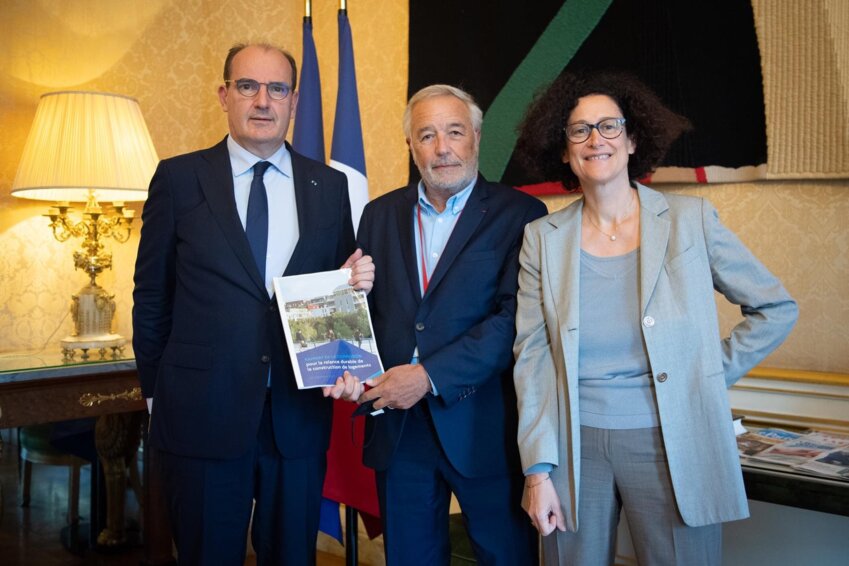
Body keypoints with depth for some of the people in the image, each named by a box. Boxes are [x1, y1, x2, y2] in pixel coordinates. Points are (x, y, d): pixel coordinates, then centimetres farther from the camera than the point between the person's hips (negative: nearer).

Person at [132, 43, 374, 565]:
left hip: (298, 416, 2)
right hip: (201, 414, -1)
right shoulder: (179, 178, 1)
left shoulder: (330, 187, 6)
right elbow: (152, 296, 4)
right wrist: (157, 391, 5)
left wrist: (355, 283, -10)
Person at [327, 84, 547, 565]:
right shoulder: (380, 214, 11)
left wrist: (431, 375, -18)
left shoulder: (520, 214, -4)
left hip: (485, 424, -3)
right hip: (398, 425, 4)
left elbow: (516, 317, -13)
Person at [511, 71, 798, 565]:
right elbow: (532, 356, 0)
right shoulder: (543, 238, 2)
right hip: (575, 447, 1)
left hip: (671, 446, -1)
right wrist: (538, 469, -5)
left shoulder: (691, 219, -1)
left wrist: (712, 374, 0)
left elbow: (776, 309, 7)